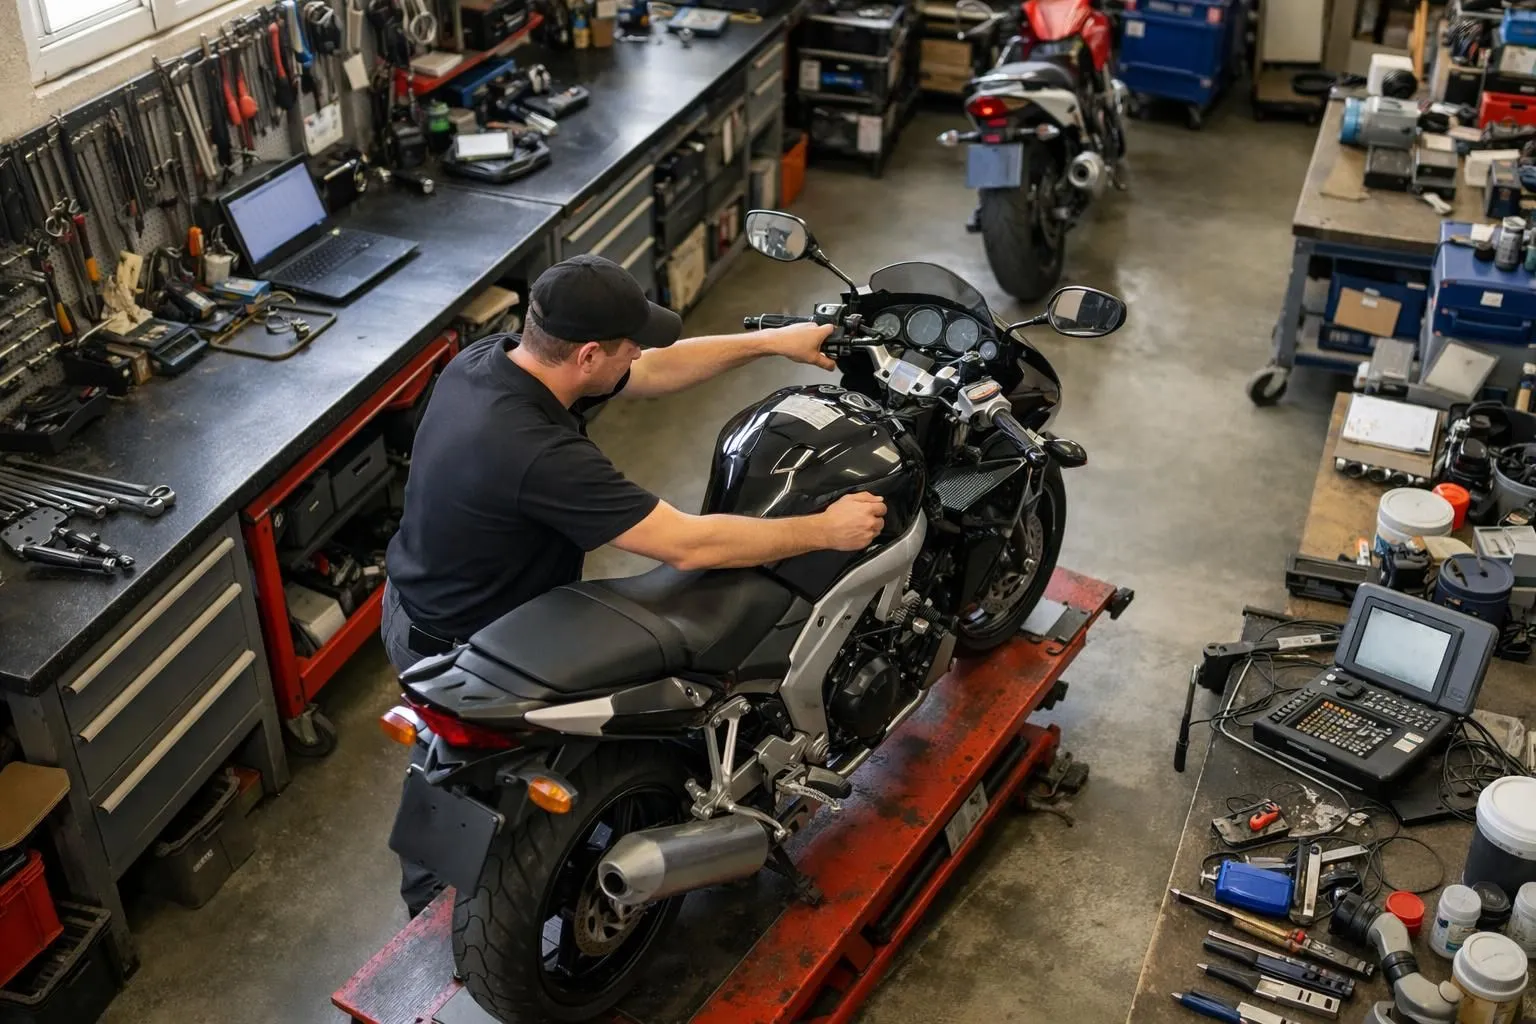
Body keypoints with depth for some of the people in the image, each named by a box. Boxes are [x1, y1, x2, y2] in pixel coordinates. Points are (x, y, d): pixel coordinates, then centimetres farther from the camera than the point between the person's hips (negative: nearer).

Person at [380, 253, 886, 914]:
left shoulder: (488, 358, -14)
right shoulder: (539, 455, -42)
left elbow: (655, 373, -2)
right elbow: (688, 546, -37)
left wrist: (773, 340, -1)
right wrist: (826, 530, -25)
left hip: (415, 609, 9)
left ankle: (429, 888, 59)